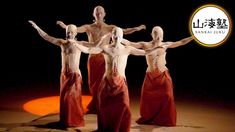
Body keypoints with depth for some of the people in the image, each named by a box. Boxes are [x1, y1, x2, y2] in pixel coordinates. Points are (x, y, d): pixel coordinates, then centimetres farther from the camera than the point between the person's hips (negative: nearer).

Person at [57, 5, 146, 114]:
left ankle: (95, 106, 19)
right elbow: (75, 29, -12)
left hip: (105, 58, -1)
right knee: (93, 83, 8)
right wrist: (64, 26, -30)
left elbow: (124, 31, -8)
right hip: (93, 58, 1)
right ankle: (95, 106, 29)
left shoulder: (110, 28, 2)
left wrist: (137, 28, -23)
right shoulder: (89, 27, 2)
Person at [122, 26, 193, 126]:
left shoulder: (165, 45, 3)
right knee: (148, 97, 4)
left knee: (167, 96, -2)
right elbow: (130, 44, -11)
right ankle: (147, 118, 25)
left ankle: (165, 119, 15)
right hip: (150, 76, -1)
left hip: (163, 75, 1)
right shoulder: (145, 45, -3)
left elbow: (181, 42, 9)